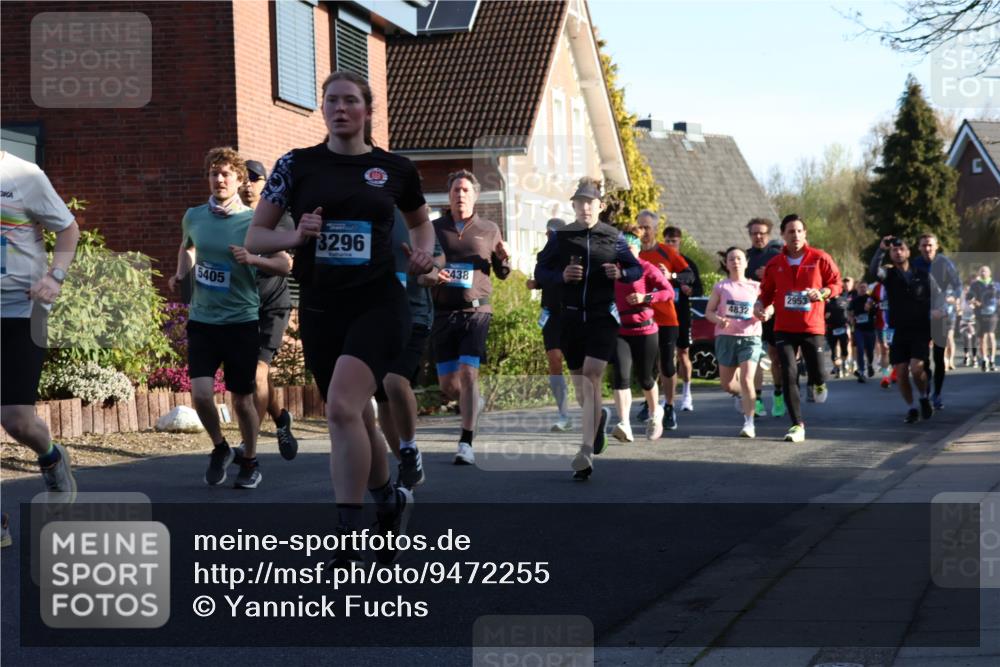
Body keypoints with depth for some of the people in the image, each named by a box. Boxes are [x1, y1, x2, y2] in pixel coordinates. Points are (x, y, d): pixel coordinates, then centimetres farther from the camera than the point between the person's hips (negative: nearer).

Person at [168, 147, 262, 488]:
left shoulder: (253, 221, -6)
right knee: (201, 393, -12)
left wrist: (253, 259, -19)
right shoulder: (194, 216, 4)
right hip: (202, 320, 2)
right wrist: (180, 274, 7)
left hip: (242, 322, -2)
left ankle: (250, 461, 29)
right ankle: (220, 448, 15)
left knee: (242, 399, 6)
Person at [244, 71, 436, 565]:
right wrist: (294, 237, -14)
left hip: (378, 303, -3)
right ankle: (390, 501, 38)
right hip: (320, 307, 3)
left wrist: (423, 251, 1)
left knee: (342, 406, -23)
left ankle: (347, 536, -18)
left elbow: (420, 221, 22)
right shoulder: (297, 165, 3)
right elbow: (255, 237, 5)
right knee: (355, 419, 11)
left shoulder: (395, 169, 4)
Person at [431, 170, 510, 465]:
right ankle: (474, 402, 39)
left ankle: (466, 443, -12)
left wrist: (504, 259, -7)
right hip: (443, 313, 2)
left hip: (476, 311, -2)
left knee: (468, 374, -15)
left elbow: (502, 274, 16)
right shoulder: (434, 229, 7)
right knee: (448, 385, 5)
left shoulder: (489, 230, 8)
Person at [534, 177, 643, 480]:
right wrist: (561, 275, -14)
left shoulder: (613, 237, 3)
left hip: (603, 316, -2)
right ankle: (599, 417, 47)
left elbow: (636, 268, 12)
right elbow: (540, 271, 6)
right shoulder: (561, 237, 4)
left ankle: (586, 452, -22)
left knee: (591, 376, -18)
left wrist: (621, 274, -11)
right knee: (581, 385, 11)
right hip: (571, 316, 3)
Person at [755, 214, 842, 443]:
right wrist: (760, 304, -4)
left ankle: (819, 384, 37)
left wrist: (822, 292, -15)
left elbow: (837, 283, 5)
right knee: (788, 375, -8)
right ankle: (797, 425, -1)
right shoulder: (775, 264, 6)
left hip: (812, 327, -1)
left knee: (817, 373, -4)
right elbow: (767, 291, 16)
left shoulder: (820, 258, -1)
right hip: (784, 328, 2)